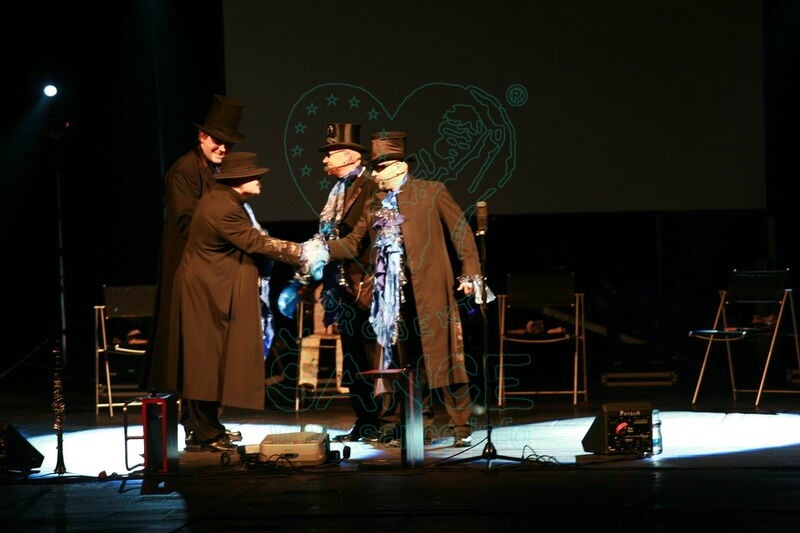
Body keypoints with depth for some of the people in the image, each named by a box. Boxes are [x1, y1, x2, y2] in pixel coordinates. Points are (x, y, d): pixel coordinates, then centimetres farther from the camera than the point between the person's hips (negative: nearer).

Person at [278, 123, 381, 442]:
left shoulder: (369, 189, -11)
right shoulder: (339, 191, 16)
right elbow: (326, 241, 18)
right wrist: (302, 282, 14)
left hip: (362, 287, -9)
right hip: (343, 288, 9)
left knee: (368, 359, -5)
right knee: (352, 360, 11)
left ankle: (376, 425, -1)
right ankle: (363, 424, 16)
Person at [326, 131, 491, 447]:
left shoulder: (432, 192, 1)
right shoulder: (374, 207, 16)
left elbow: (461, 232, -1)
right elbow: (354, 243, 13)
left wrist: (471, 273, -10)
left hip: (430, 289, -5)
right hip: (394, 293, 5)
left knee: (442, 356, -5)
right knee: (408, 361, 8)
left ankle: (461, 425, -1)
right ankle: (423, 424, 15)